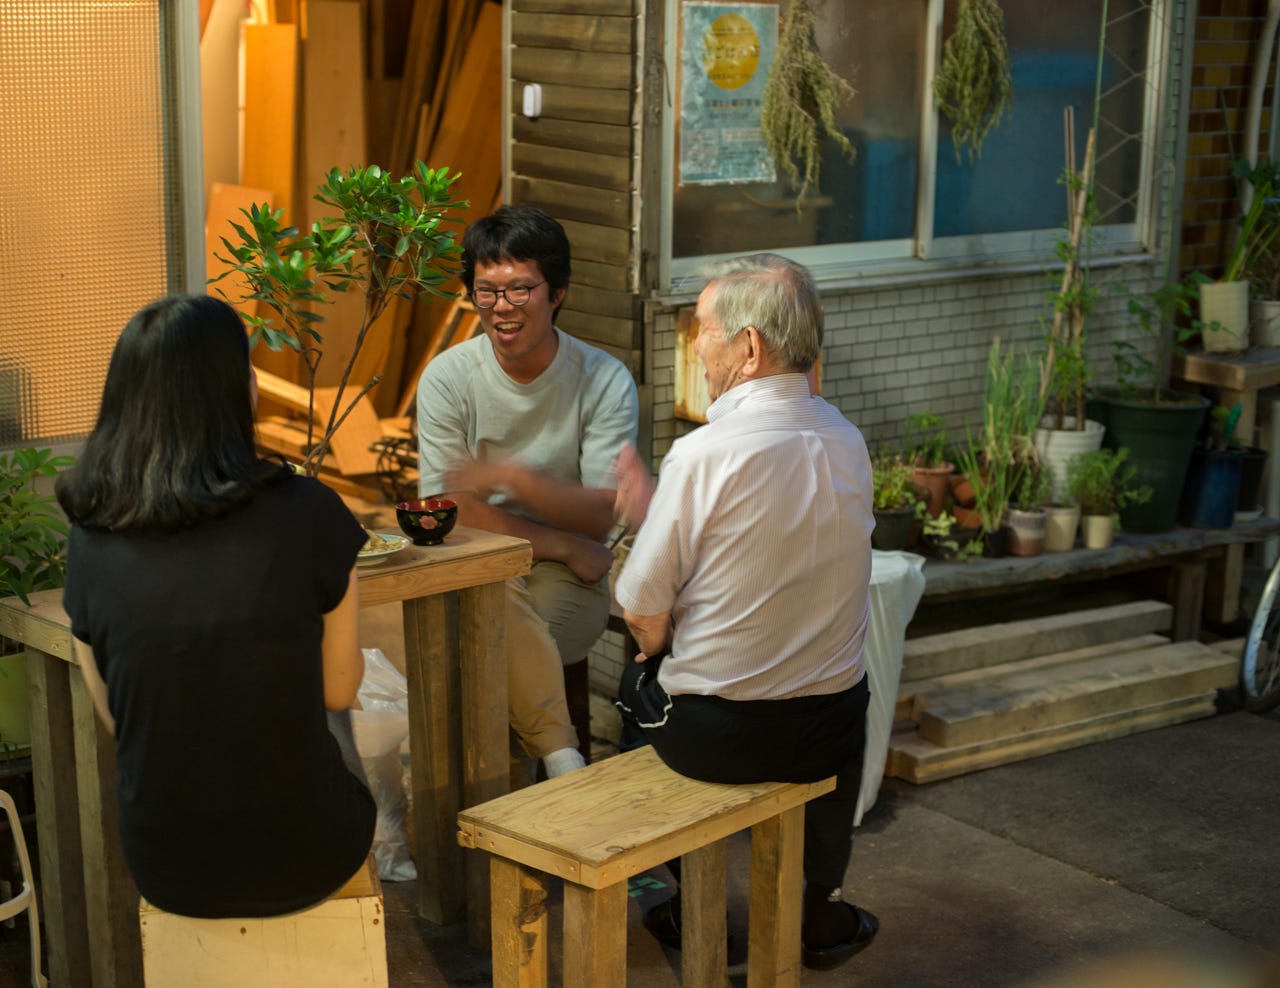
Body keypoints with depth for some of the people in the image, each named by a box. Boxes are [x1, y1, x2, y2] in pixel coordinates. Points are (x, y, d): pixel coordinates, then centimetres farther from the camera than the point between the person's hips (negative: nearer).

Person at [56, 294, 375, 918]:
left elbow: (118, 719, 5)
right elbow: (338, 688, -4)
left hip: (163, 872, 3)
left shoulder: (90, 542, -8)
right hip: (302, 863, -3)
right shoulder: (306, 514, -19)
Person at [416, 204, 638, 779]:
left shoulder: (604, 381, -4)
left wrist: (511, 477, -27)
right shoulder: (448, 378, -2)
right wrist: (563, 545, -13)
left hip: (568, 582, -1)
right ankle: (563, 759, -23)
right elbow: (448, 509, -8)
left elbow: (600, 515, -10)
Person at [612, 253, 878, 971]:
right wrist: (655, 509, 14)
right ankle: (823, 912, 44)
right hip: (827, 736, 4)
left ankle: (688, 906, 39)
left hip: (710, 736, -4)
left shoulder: (704, 454, -22)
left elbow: (643, 611, -15)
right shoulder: (848, 441, -3)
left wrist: (658, 656, 7)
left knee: (639, 678, 29)